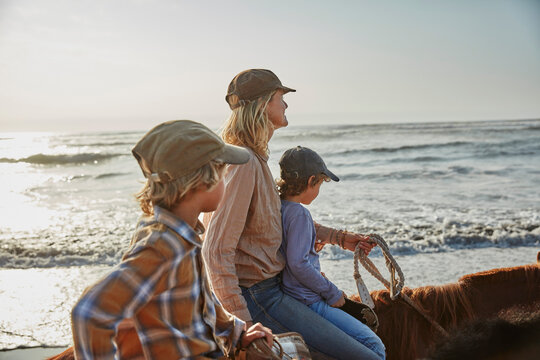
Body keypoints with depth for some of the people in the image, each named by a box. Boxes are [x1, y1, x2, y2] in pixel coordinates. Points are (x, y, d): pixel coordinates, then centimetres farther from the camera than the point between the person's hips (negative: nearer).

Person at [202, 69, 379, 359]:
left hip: (267, 287, 11)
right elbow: (217, 251, -26)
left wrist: (337, 237, 19)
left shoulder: (255, 159, 11)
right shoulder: (243, 163, -22)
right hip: (257, 297, -11)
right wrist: (241, 321, -23)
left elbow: (282, 218, 22)